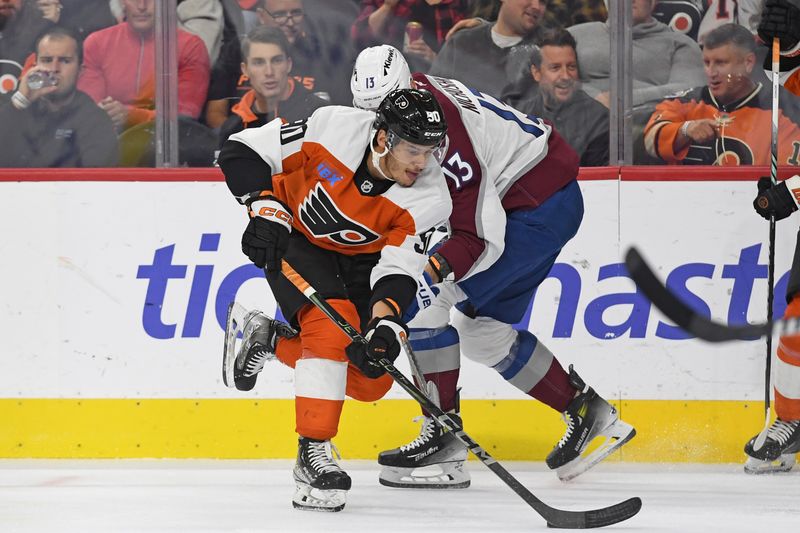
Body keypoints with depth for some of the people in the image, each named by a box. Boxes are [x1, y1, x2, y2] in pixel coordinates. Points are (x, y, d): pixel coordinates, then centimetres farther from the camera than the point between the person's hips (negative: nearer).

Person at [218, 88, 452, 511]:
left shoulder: (430, 199, -24)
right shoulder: (334, 128, -30)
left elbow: (398, 270, -28)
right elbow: (242, 151, -20)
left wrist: (385, 326, -44)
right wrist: (265, 209, -29)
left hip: (358, 261, 4)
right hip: (294, 237, -4)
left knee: (370, 379, -5)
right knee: (332, 320, -30)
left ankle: (268, 340, 17)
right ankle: (313, 452, -27)